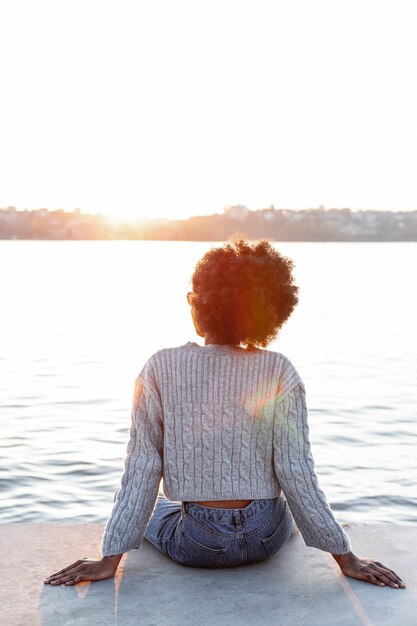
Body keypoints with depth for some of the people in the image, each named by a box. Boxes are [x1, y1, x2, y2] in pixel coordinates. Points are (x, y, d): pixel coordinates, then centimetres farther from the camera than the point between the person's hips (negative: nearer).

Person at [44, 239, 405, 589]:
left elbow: (141, 470, -10)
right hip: (268, 539, 2)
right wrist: (345, 556, -2)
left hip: (198, 546, -1)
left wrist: (110, 559, -2)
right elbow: (296, 473, -12)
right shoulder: (279, 372, -12)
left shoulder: (161, 369, -12)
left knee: (147, 508, 32)